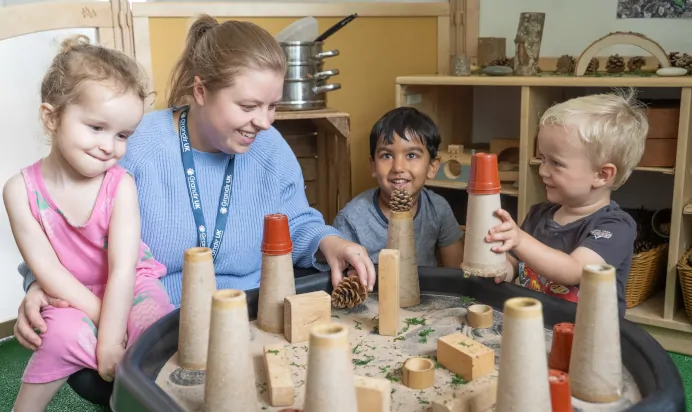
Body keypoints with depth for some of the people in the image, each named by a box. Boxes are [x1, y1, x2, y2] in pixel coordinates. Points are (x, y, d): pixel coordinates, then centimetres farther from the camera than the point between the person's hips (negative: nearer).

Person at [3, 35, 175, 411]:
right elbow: (46, 268, -12)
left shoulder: (120, 186, -17)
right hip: (72, 298, 1)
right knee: (65, 333, -28)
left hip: (132, 289, -1)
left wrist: (110, 342, -23)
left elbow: (123, 270, -20)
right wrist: (101, 317, -17)